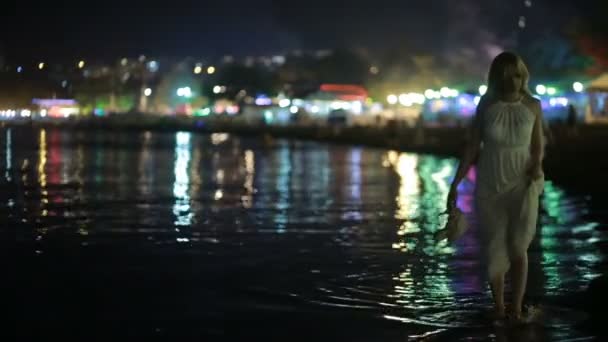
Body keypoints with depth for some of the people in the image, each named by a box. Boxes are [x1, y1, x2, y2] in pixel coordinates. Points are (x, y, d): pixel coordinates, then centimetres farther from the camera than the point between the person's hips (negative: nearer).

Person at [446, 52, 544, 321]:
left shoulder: (533, 106, -2)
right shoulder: (486, 106, -3)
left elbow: (538, 147, 7)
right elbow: (472, 147, 1)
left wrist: (537, 166, -15)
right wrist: (455, 184, -2)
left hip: (521, 186, -1)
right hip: (489, 187, 1)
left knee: (518, 247, -8)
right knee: (494, 249, 5)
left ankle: (516, 310, -1)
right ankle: (499, 308, 19)